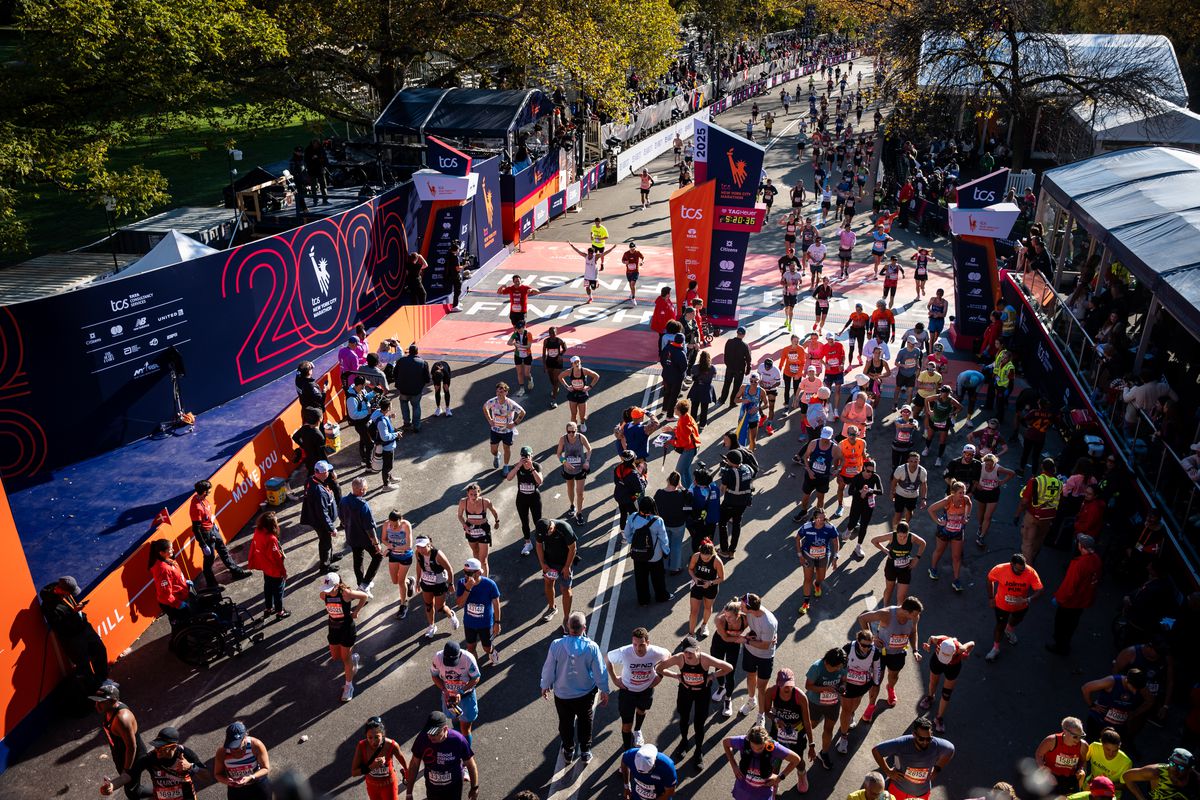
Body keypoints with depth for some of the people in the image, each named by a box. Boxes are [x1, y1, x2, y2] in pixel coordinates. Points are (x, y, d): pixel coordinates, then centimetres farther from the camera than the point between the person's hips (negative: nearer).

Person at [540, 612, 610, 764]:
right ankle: (586, 752, 42)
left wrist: (545, 685, 7)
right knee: (585, 722, 26)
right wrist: (604, 691, 4)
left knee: (565, 723, 25)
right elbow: (600, 672, -13)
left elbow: (549, 669, -13)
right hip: (586, 693, 0)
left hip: (562, 694, 0)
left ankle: (568, 752, 44)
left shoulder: (556, 645, -26)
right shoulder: (592, 647, -25)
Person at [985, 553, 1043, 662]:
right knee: (1000, 625, 16)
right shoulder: (1000, 569, -32)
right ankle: (995, 648, 39)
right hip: (1002, 605, -2)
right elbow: (989, 579, -12)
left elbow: (1039, 590, -27)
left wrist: (1027, 600, -45)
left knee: (1015, 621, 32)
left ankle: (1009, 630, 67)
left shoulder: (1031, 572, -31)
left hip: (1021, 606, 2)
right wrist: (991, 598, -7)